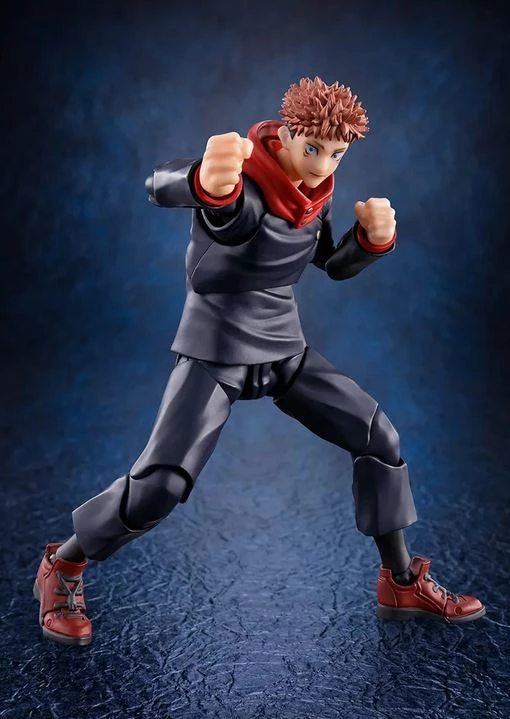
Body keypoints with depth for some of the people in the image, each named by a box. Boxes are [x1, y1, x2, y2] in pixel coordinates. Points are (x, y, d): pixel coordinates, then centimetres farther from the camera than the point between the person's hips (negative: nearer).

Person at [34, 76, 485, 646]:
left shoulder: (316, 193, 1)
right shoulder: (243, 184, -22)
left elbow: (335, 265, 15)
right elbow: (160, 186, -44)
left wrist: (373, 236, -8)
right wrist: (204, 183, -70)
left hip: (284, 349, 7)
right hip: (215, 352, -7)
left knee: (380, 438, 3)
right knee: (159, 484, -18)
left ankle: (402, 585, 19)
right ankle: (61, 567, 11)